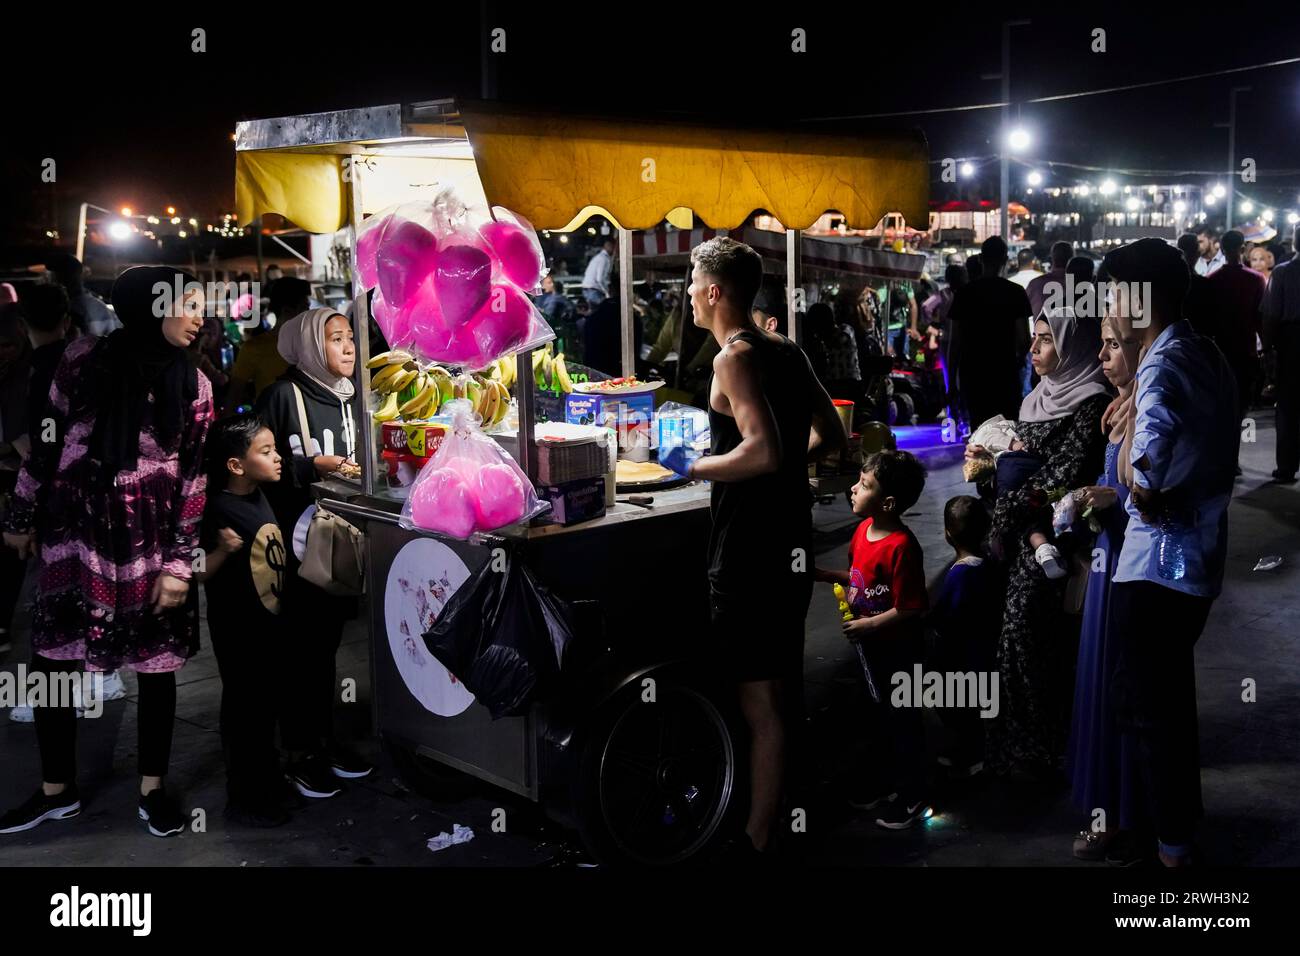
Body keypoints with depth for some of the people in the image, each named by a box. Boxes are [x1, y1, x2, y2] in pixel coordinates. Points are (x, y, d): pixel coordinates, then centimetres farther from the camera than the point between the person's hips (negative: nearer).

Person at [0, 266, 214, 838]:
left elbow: (193, 477, 0)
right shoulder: (85, 359, -1)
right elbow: (47, 441, 7)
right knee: (50, 662, 3)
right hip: (75, 535, 0)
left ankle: (152, 788, 22)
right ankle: (57, 791, 20)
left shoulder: (194, 386, 1)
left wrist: (179, 562, -4)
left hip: (153, 544, 0)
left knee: (157, 665, 5)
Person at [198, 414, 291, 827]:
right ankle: (244, 800, 17)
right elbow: (197, 575, -21)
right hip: (238, 628, -8)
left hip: (270, 621, 8)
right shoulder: (219, 509, -22)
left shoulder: (258, 497, 2)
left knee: (267, 700, 20)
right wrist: (222, 551, -36)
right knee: (245, 708, 3)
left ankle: (266, 778, 38)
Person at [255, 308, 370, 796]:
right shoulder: (283, 395, -9)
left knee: (327, 640, 13)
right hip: (295, 537, -6)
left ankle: (324, 738, 25)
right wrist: (310, 468, -18)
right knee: (300, 644, -2)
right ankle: (300, 751, 9)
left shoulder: (348, 396, 12)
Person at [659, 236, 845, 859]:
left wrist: (694, 467, -13)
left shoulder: (735, 357, -15)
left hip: (749, 552, -9)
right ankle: (778, 820, 32)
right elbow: (832, 437, 16)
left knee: (759, 702, -3)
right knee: (779, 691, 19)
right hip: (790, 545, 9)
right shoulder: (789, 352, 11)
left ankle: (755, 843, 6)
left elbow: (764, 451, -26)